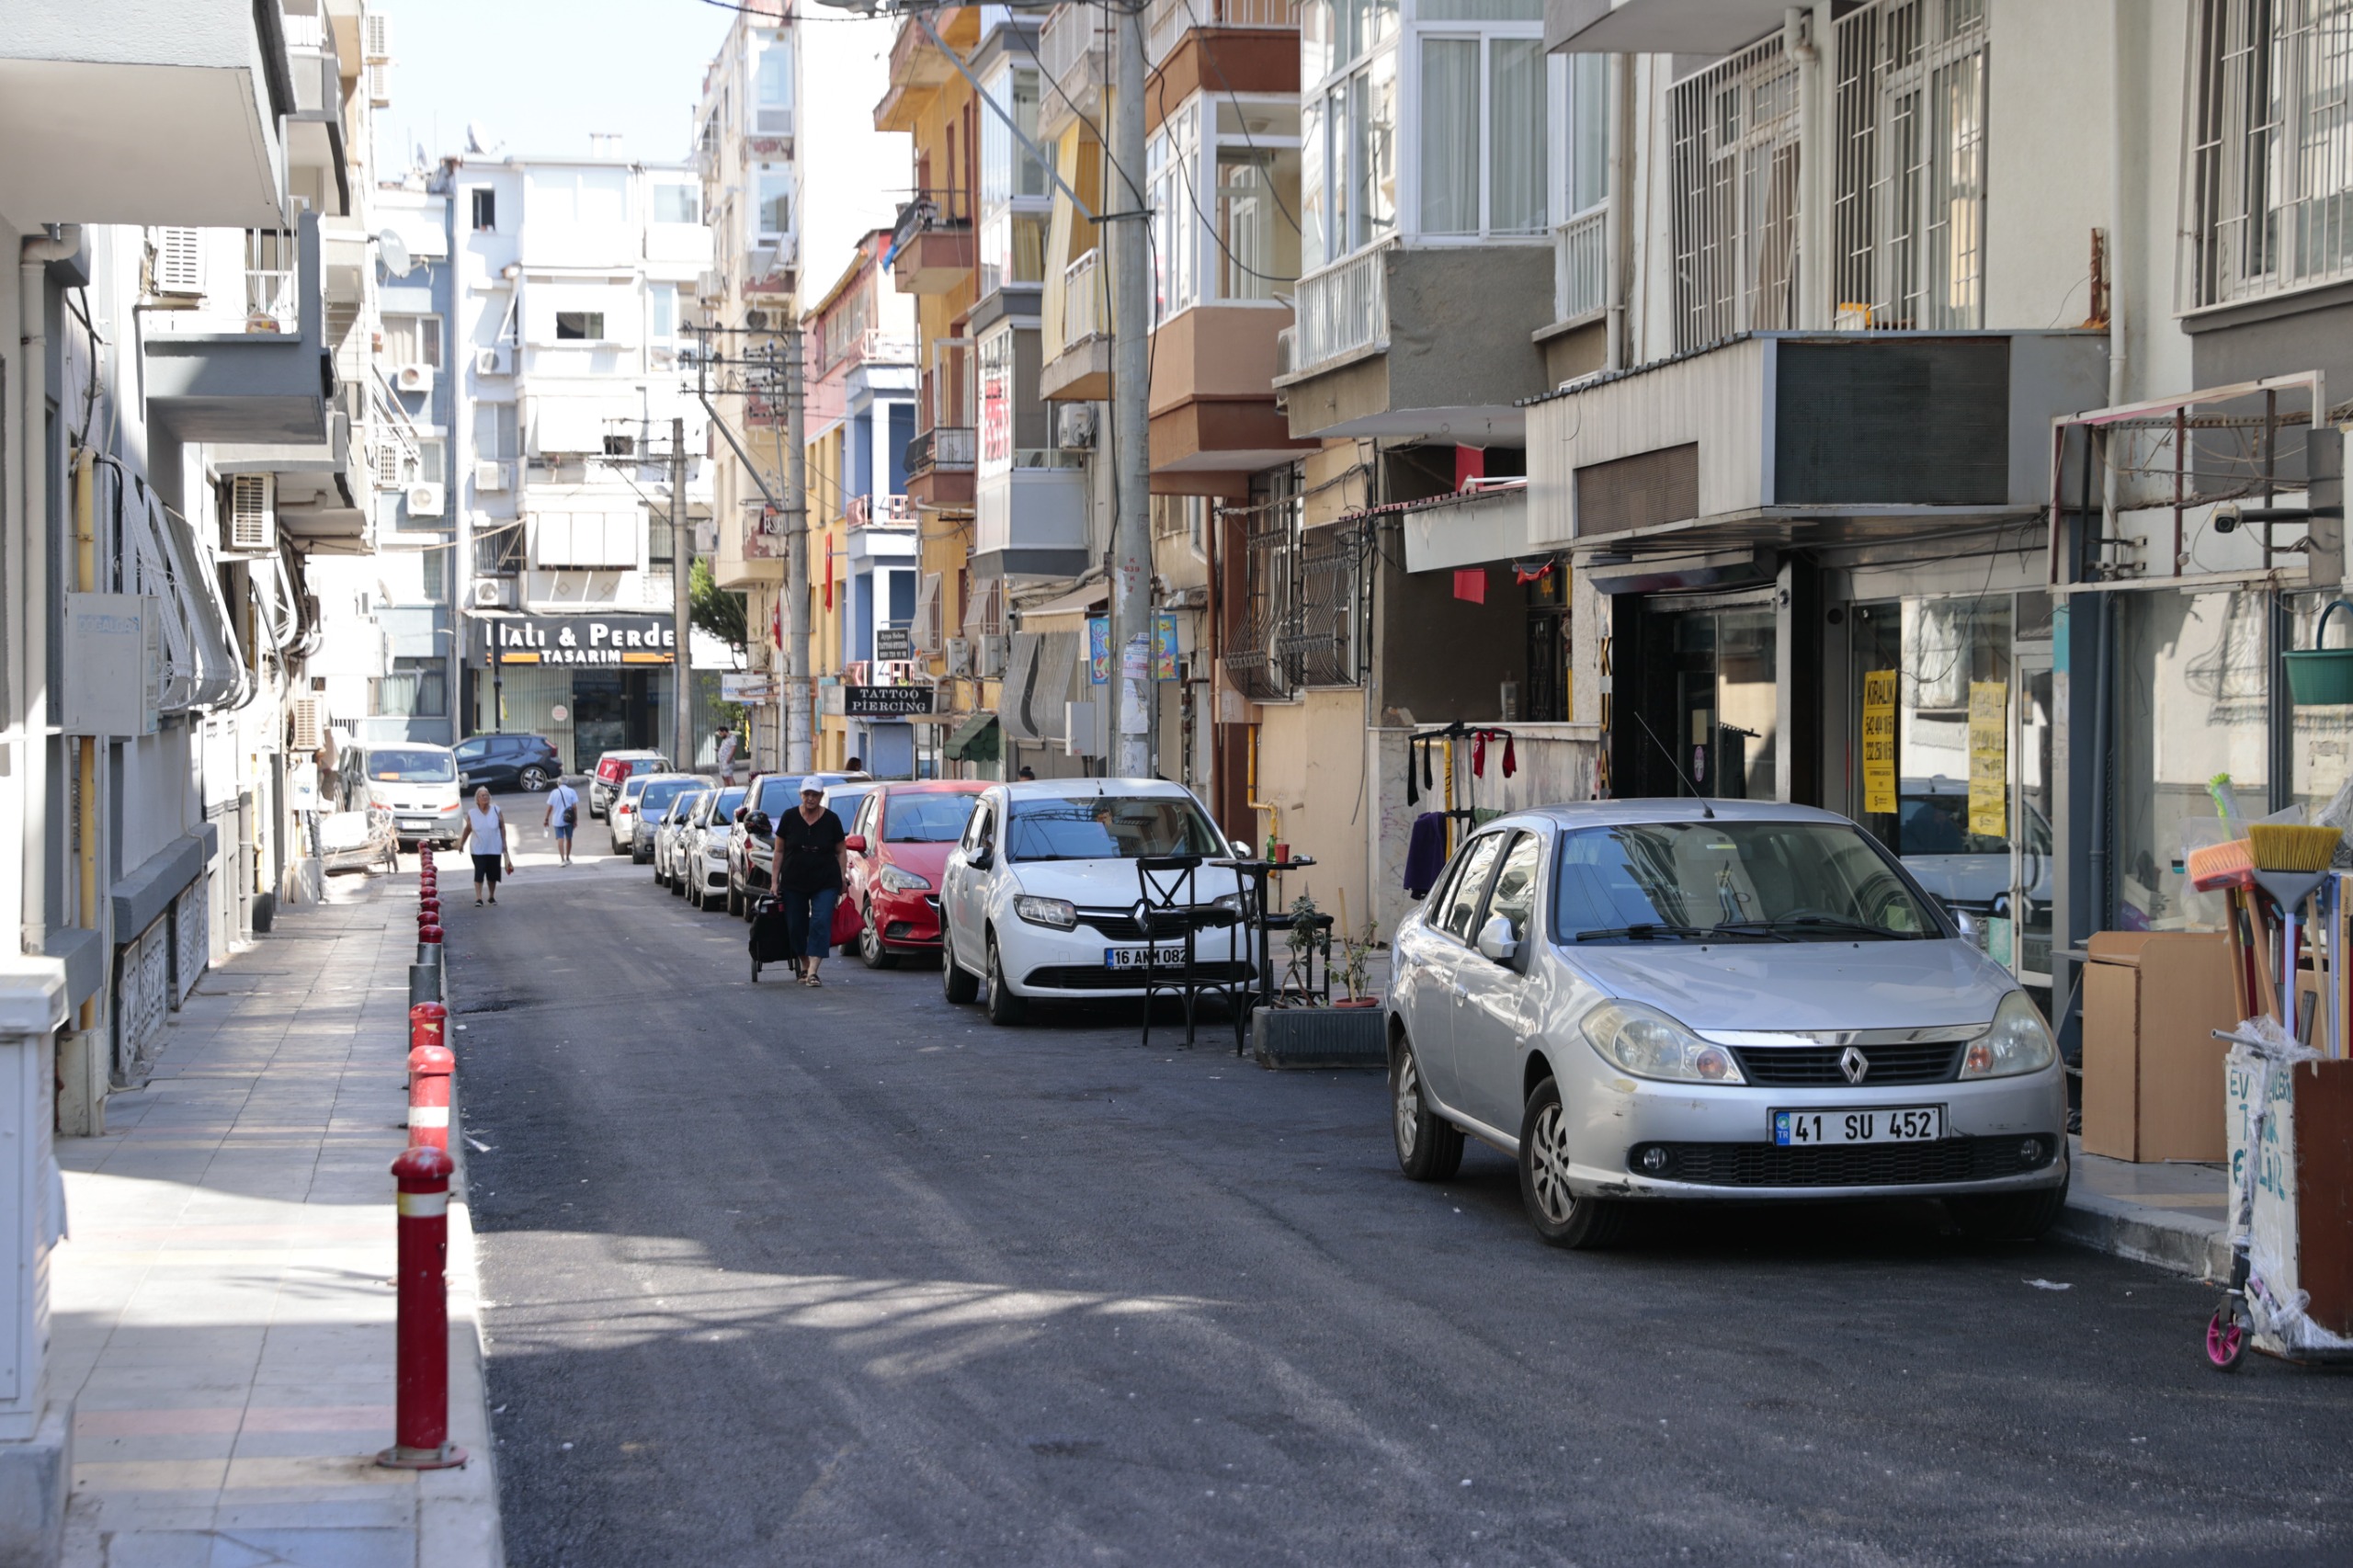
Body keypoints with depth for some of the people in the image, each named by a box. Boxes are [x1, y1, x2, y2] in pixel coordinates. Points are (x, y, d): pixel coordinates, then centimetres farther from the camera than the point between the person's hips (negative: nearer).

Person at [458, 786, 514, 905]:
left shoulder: (496, 811, -2)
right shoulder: (472, 813, -3)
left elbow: (502, 828, 2)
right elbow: (467, 829, 7)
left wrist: (504, 846, 0)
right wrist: (461, 844, 12)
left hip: (494, 849, 1)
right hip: (478, 850, -1)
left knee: (492, 874, 8)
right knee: (479, 873, -11)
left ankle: (492, 897, 25)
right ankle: (478, 898, -10)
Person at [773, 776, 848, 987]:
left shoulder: (831, 820, -2)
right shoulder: (790, 817, -1)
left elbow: (841, 852, 6)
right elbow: (779, 850, 4)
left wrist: (843, 877, -3)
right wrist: (775, 880, 1)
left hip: (825, 883, -1)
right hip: (794, 882, 1)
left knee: (821, 922, -14)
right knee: (795, 926, 6)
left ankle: (812, 972, -18)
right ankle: (803, 965, 25)